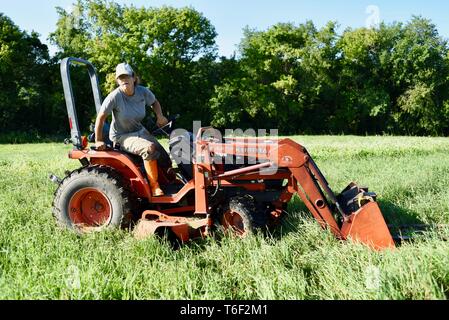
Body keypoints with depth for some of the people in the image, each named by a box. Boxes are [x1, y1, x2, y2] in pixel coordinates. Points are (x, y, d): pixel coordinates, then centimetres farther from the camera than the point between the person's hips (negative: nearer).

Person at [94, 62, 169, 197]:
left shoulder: (143, 92, -7)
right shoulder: (115, 96, -21)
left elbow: (154, 102, 13)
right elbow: (101, 117, -15)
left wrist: (160, 116, -5)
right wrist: (98, 141, -12)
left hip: (140, 131, 6)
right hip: (122, 137, -6)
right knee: (149, 148, -31)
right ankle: (155, 186, -20)